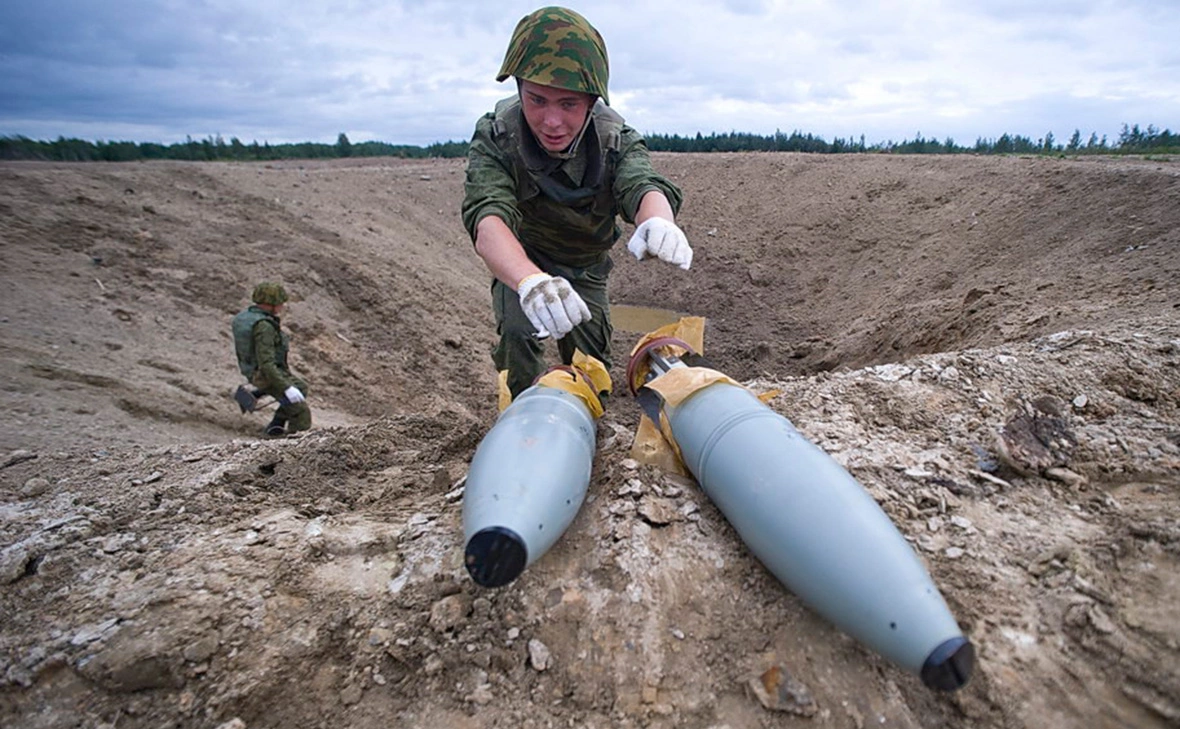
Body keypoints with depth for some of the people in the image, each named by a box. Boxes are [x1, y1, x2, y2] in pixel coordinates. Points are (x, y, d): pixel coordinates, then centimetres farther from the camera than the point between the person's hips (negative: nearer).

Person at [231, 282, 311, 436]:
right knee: (302, 414, -8)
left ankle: (276, 425, 30)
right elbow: (266, 364, -32)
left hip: (256, 370, 10)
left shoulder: (247, 314, 2)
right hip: (268, 377, -10)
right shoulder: (263, 326, -28)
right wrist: (287, 387, -32)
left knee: (301, 388, 28)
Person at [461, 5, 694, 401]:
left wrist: (658, 221, -75)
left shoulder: (616, 139, -27)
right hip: (519, 260, -1)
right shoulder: (495, 135, -32)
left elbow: (643, 184, -47)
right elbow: (487, 219, -48)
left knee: (590, 360, 7)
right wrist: (530, 281, -71)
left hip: (587, 267, 2)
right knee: (518, 332, -25)